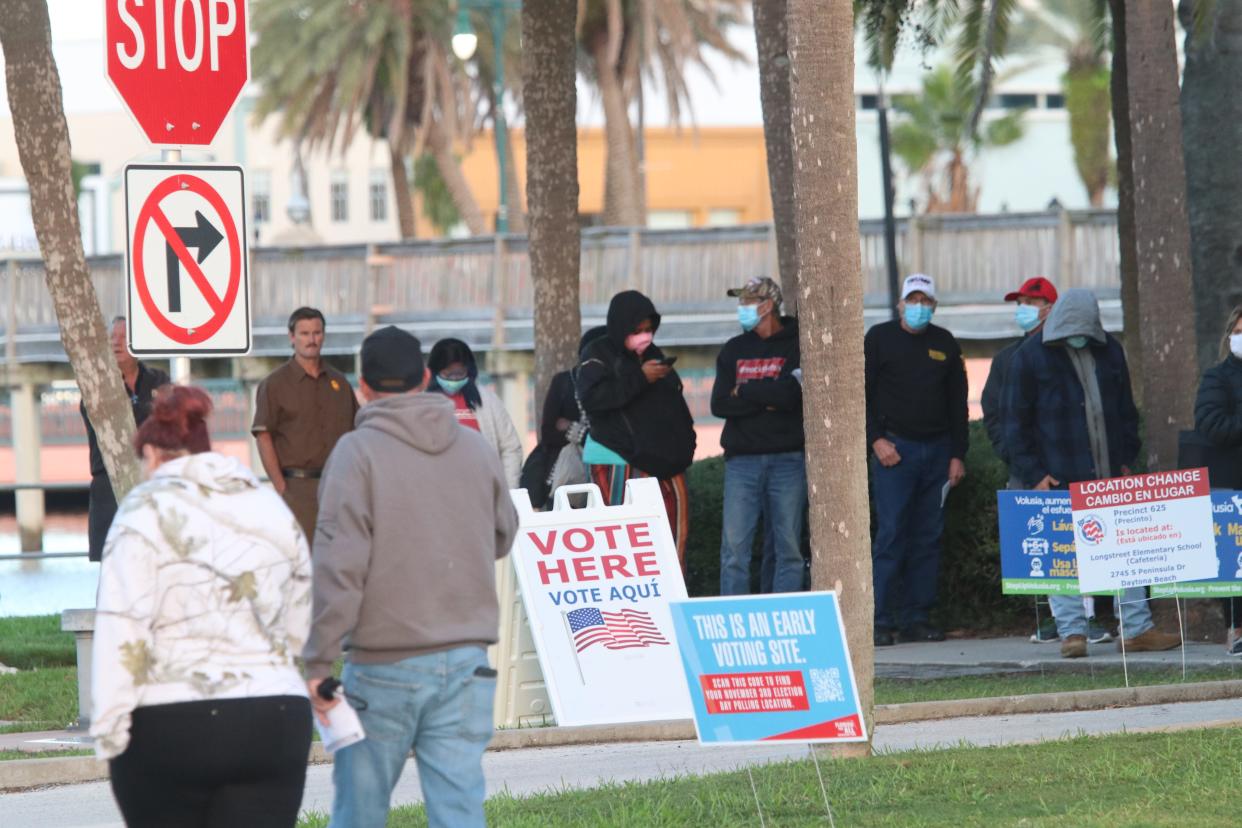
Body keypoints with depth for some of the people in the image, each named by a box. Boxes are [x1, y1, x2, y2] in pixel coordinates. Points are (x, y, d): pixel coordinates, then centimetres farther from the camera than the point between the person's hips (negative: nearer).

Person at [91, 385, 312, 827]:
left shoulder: (146, 510, -3)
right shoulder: (274, 510, 15)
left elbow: (122, 628, -11)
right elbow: (298, 628, 19)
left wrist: (108, 725, -11)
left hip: (168, 726, -4)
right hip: (276, 723, 4)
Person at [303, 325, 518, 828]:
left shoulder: (357, 452, -8)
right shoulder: (476, 448, 6)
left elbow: (338, 565, -13)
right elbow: (502, 537, 19)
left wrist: (318, 660, -11)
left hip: (385, 665, -4)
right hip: (466, 661, 4)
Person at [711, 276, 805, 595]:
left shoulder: (798, 346, 2)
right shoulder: (734, 350, 13)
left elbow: (793, 394, -14)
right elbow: (719, 404, 2)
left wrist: (745, 393, -4)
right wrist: (767, 399, -9)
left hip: (787, 459, -2)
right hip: (742, 458, 3)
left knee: (787, 548, 0)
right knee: (735, 546, -5)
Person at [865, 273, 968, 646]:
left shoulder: (945, 344, 12)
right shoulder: (880, 339, 2)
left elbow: (957, 402, 15)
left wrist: (957, 455, 8)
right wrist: (876, 440, -11)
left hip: (936, 451, 4)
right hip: (894, 448, -4)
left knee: (928, 538, 4)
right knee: (890, 535, -9)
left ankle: (917, 618, 8)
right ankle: (880, 621, -9)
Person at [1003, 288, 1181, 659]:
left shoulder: (1108, 350, 11)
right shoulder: (1031, 356, -3)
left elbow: (1125, 410, 20)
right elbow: (1015, 420, -4)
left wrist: (1126, 459, 11)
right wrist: (1033, 475, -9)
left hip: (1109, 475, 4)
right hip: (1057, 476, -4)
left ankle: (1137, 628, 9)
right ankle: (1071, 632, 0)